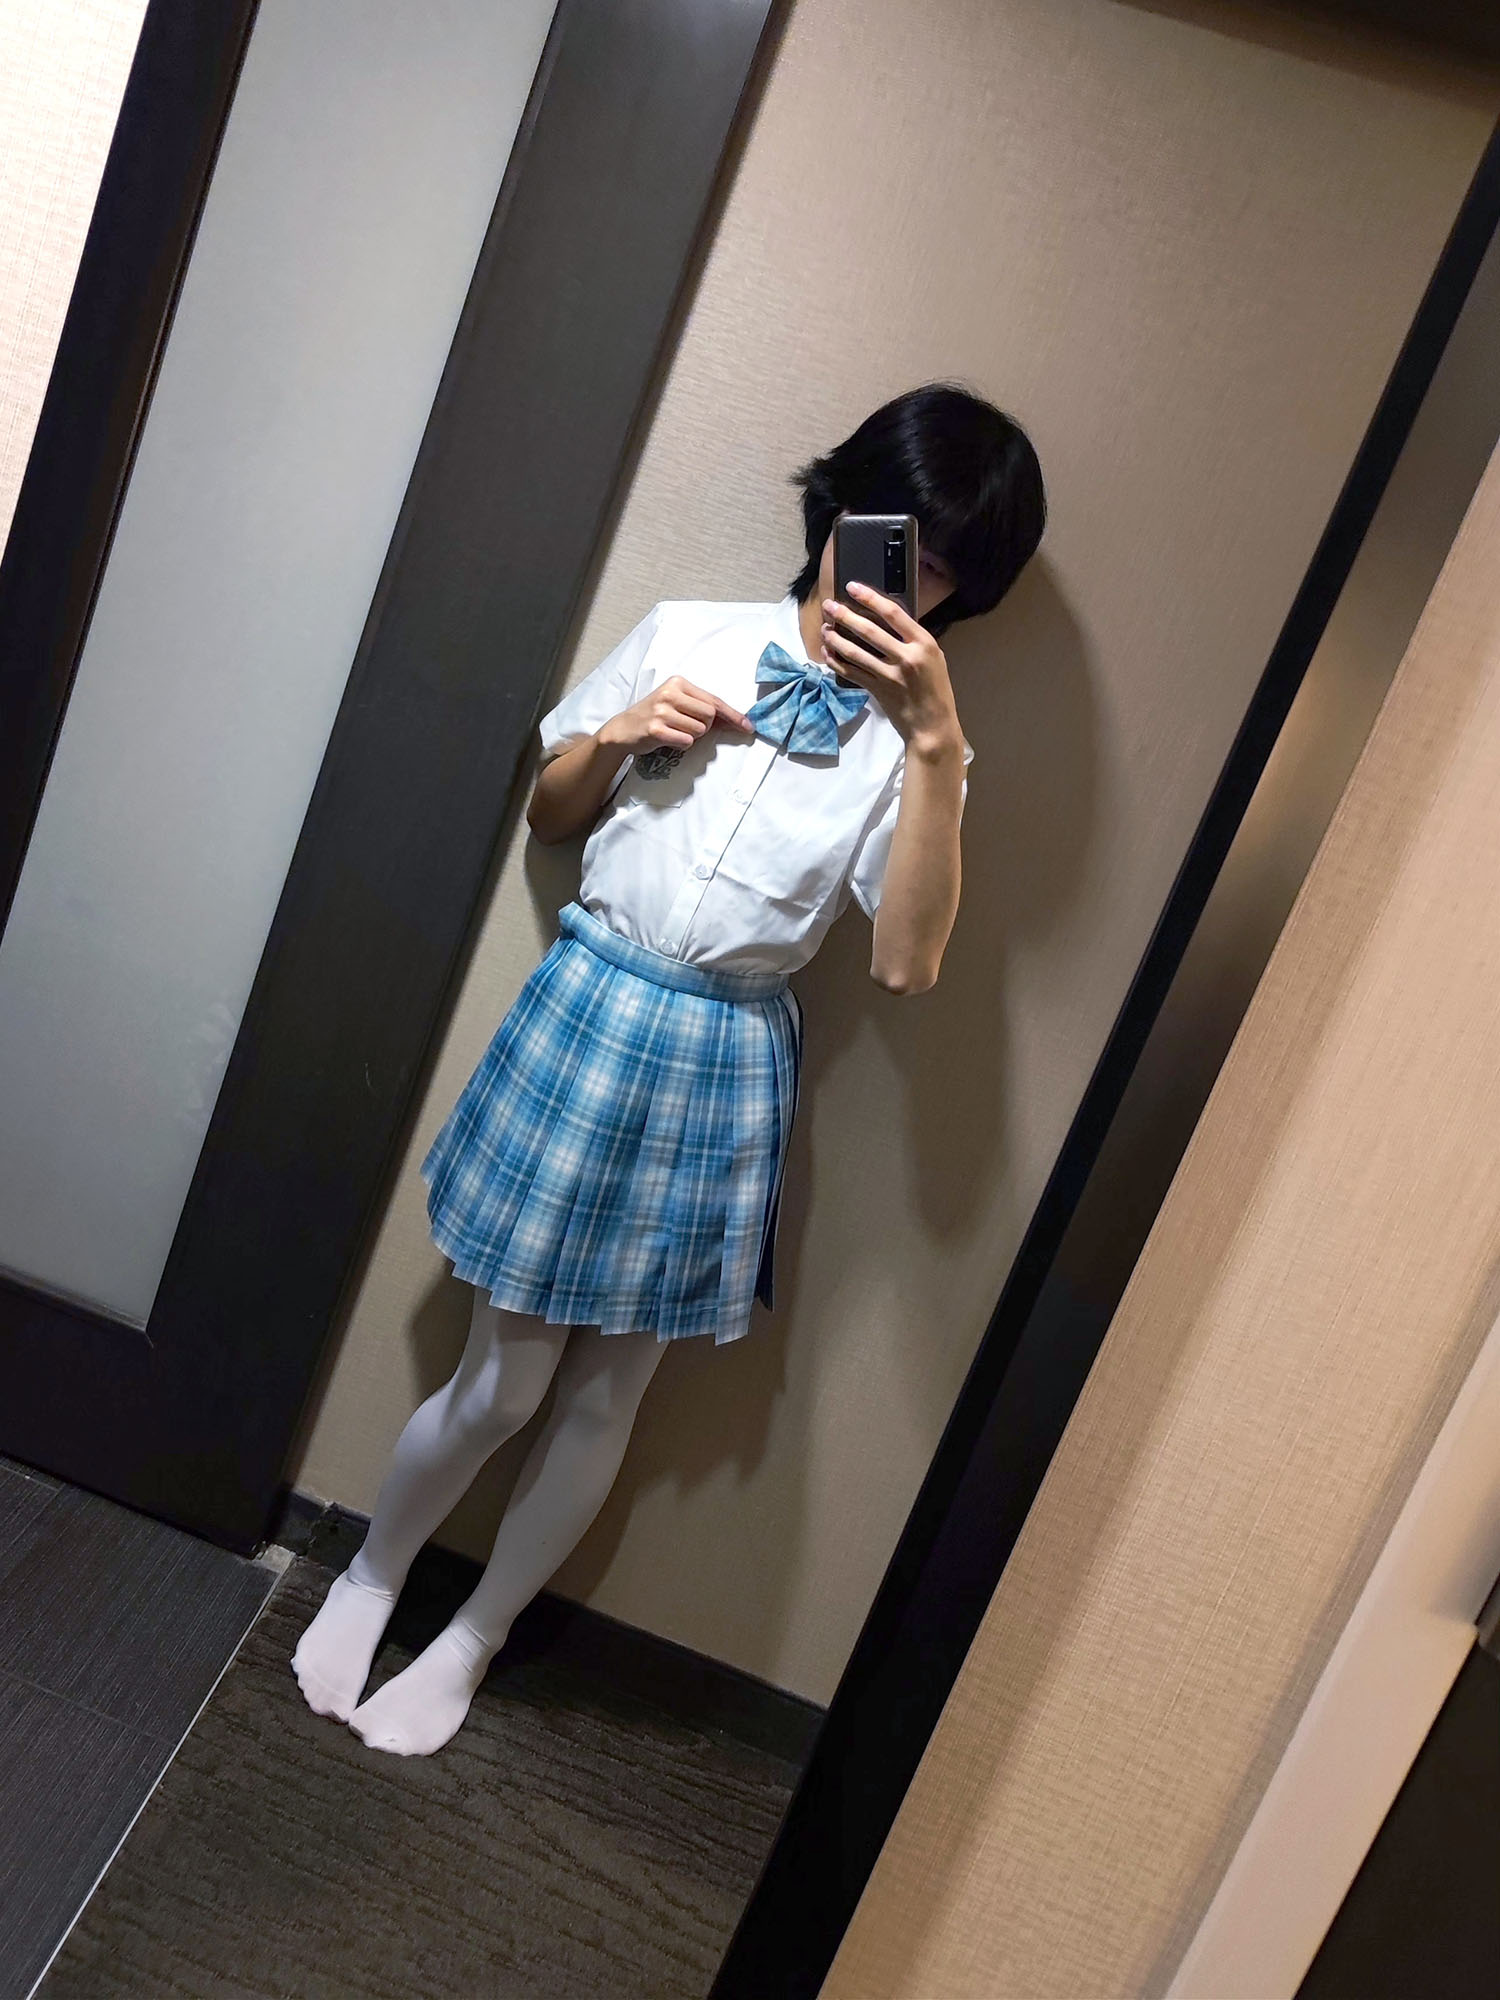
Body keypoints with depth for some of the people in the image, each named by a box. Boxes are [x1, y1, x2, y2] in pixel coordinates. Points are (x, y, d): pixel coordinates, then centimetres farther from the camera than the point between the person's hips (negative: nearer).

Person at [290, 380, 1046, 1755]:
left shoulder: (914, 741, -3)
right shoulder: (686, 638, 0)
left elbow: (905, 963, -18)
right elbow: (549, 816, 10)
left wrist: (936, 741, -23)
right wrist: (615, 738, -10)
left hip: (726, 1071, 1)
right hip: (586, 1021, 0)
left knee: (605, 1398, 12)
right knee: (504, 1381, 7)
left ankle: (471, 1642, 38)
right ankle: (372, 1574, 39)